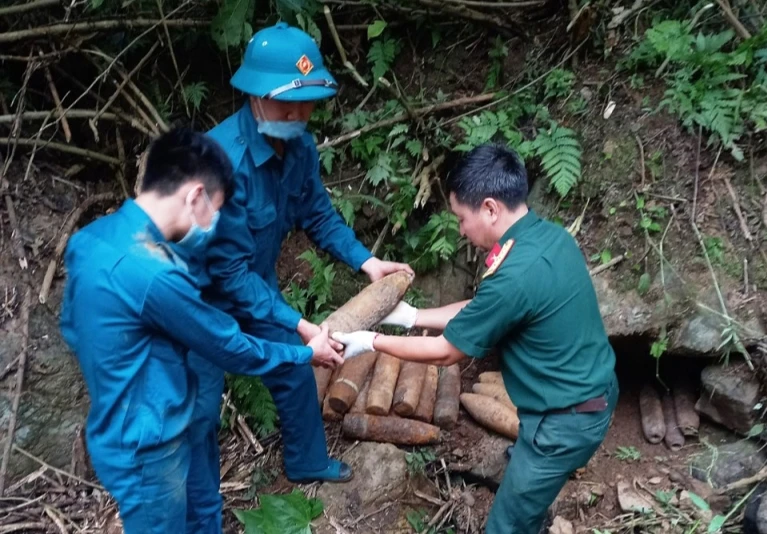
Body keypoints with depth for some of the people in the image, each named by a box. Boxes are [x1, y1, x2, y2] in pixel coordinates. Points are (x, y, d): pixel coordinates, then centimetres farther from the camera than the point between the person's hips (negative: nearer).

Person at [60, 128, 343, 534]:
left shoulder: (91, 238, -4)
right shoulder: (153, 273, -32)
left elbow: (73, 329, 11)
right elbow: (230, 349, -19)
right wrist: (306, 353, -4)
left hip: (118, 429, 8)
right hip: (145, 446, -8)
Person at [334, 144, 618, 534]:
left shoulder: (514, 276, -31)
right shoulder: (550, 236, -2)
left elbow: (446, 352, -18)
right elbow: (479, 311, 9)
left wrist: (371, 342, -6)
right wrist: (411, 316, 10)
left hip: (566, 420, -9)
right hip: (594, 393, 9)